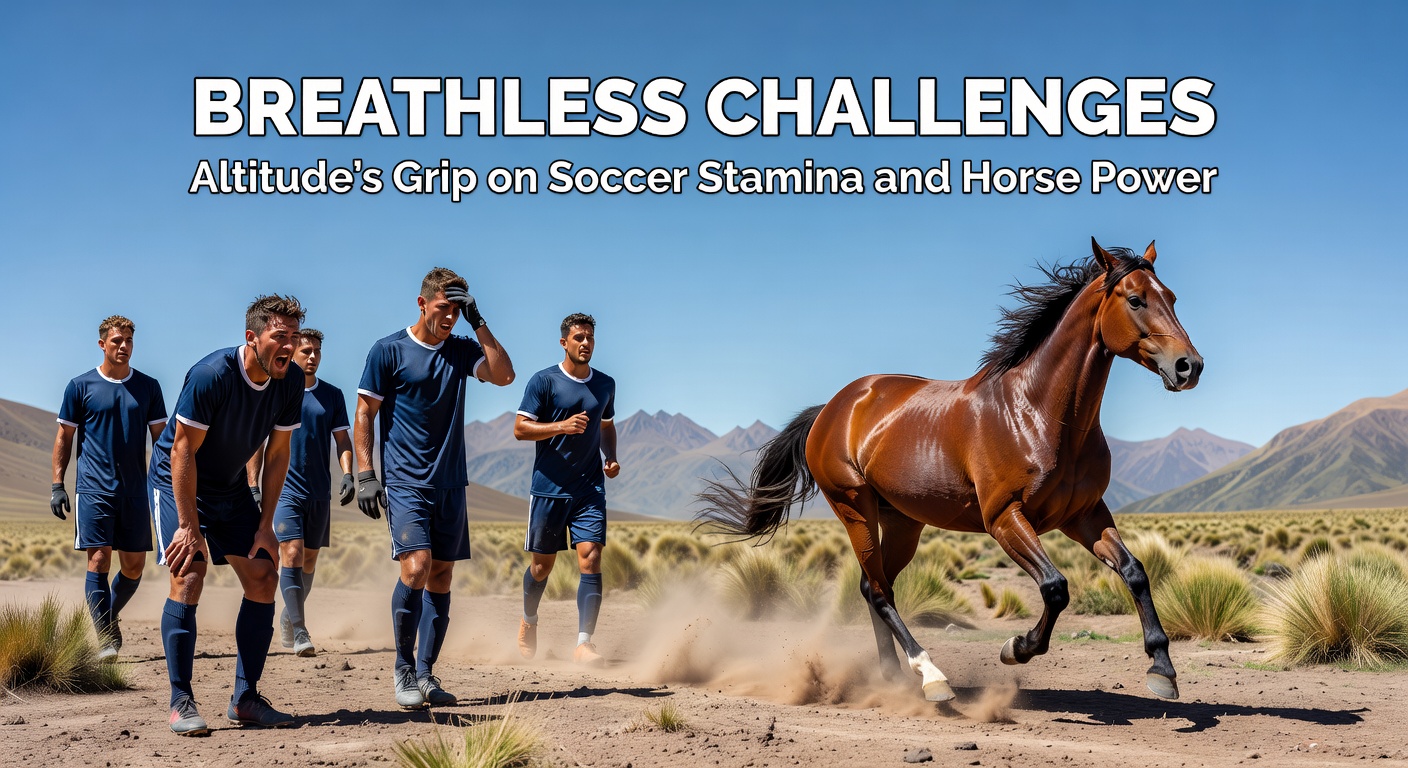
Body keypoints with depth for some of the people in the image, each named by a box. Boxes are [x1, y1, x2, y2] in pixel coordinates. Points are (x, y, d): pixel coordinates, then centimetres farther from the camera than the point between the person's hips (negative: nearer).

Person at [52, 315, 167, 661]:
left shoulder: (148, 387, 8)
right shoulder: (81, 386, 2)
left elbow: (161, 437, 10)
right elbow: (64, 437, 6)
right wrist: (57, 485, 0)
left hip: (135, 490, 3)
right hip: (94, 489, -3)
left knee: (134, 566, 6)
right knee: (98, 561, -9)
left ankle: (110, 614, 33)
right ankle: (107, 639, -7)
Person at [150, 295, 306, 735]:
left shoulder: (291, 381, -13)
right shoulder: (210, 376, -29)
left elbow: (277, 453, -4)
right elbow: (183, 451, -25)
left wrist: (264, 527, -7)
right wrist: (190, 528, -26)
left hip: (230, 488, 6)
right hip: (177, 481, -6)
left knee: (263, 578, -2)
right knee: (189, 576, -20)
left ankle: (245, 699, 7)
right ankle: (181, 703, -12)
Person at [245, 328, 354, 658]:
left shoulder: (332, 395, 8)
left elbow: (342, 439, 10)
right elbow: (257, 441, 3)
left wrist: (347, 475, -6)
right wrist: (253, 485, -4)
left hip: (319, 492, 4)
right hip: (284, 490, -3)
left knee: (309, 559, 11)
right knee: (292, 554, -15)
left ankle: (289, 616, 32)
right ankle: (300, 633, -18)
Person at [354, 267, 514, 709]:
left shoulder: (462, 351, 11)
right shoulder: (389, 351, -1)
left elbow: (504, 375, -5)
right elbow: (364, 415, 0)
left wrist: (478, 323, -6)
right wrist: (365, 474, -8)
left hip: (451, 483, 5)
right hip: (405, 482, -5)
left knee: (441, 576, 5)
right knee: (416, 567, -17)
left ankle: (425, 674, 14)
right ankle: (404, 670, -1)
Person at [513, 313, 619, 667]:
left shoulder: (605, 384, 10)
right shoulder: (544, 381, -4)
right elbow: (520, 428, -7)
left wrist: (611, 458, 7)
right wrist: (561, 426, -20)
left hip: (590, 488, 3)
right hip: (550, 487, -3)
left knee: (591, 560, -11)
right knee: (542, 564, 9)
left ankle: (584, 642, -11)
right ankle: (528, 621, 37)